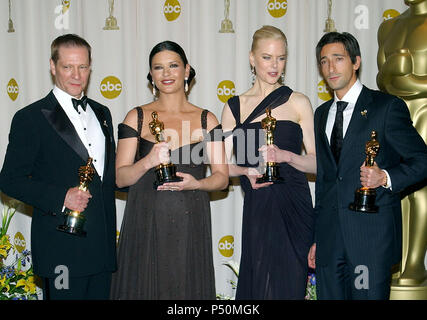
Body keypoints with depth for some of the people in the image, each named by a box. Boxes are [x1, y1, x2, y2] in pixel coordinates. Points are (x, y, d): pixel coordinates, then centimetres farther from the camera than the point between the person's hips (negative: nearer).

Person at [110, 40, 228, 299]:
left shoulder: (206, 120, 6)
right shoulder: (137, 118, 5)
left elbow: (222, 178, 5)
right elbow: (120, 178, 0)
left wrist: (196, 183, -14)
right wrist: (147, 163, -18)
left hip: (190, 225, 1)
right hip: (145, 225, 0)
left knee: (187, 288, 4)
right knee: (144, 288, 4)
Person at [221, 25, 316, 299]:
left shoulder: (298, 102, 5)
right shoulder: (235, 107, 9)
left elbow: (317, 163, 2)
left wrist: (285, 155, -17)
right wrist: (246, 171, -10)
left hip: (293, 207, -1)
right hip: (257, 207, 1)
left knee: (286, 284, -2)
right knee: (256, 281, 3)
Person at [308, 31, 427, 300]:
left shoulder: (388, 107, -2)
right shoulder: (322, 114, 16)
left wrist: (386, 177, -20)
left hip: (372, 236, -5)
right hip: (329, 238, 5)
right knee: (330, 295, 7)